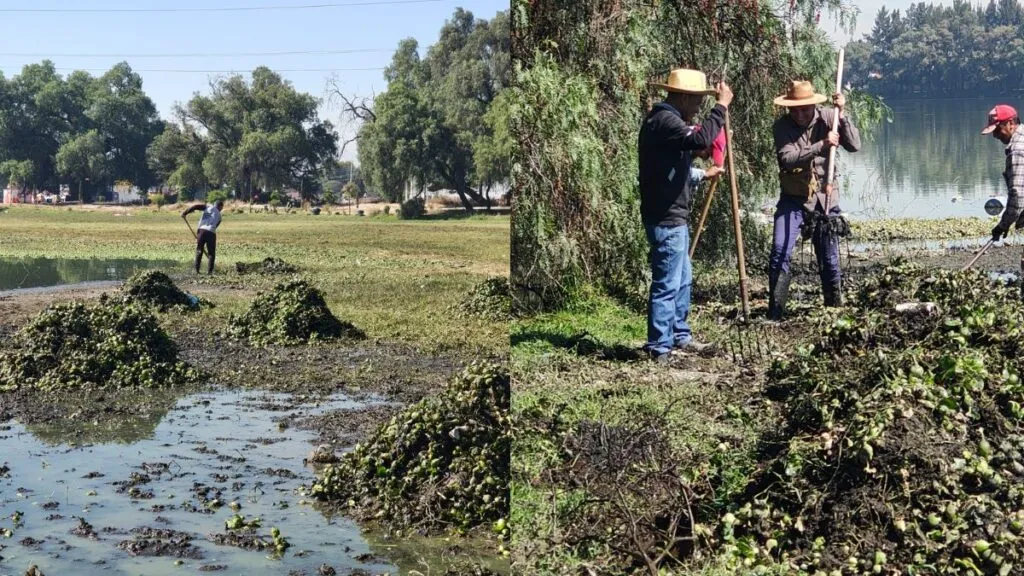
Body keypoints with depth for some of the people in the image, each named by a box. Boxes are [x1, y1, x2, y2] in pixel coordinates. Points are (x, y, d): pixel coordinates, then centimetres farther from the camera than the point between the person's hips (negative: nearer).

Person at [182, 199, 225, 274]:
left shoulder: (208, 207, 15)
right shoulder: (219, 216, 18)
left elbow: (195, 206, 0)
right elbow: (214, 226, 14)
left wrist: (185, 213, 3)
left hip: (202, 230, 1)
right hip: (211, 233, -1)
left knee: (199, 251, 12)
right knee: (211, 253, 11)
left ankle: (197, 270, 11)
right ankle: (209, 271, 4)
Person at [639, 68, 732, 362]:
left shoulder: (663, 118, 16)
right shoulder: (665, 120, -17)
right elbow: (700, 140, -34)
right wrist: (721, 106, -25)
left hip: (672, 216, 11)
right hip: (666, 218, -11)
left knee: (682, 280, 19)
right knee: (667, 284, -6)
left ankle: (680, 336, 30)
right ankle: (659, 348, 0)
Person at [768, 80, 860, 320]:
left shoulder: (827, 118, -5)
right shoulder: (782, 126, -10)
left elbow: (855, 145, -14)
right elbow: (788, 159, -24)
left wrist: (841, 114, -23)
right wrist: (821, 146, -34)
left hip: (824, 199, 1)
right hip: (793, 199, -1)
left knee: (829, 259, 8)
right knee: (779, 251, -16)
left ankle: (835, 308, 25)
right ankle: (774, 314, -7)